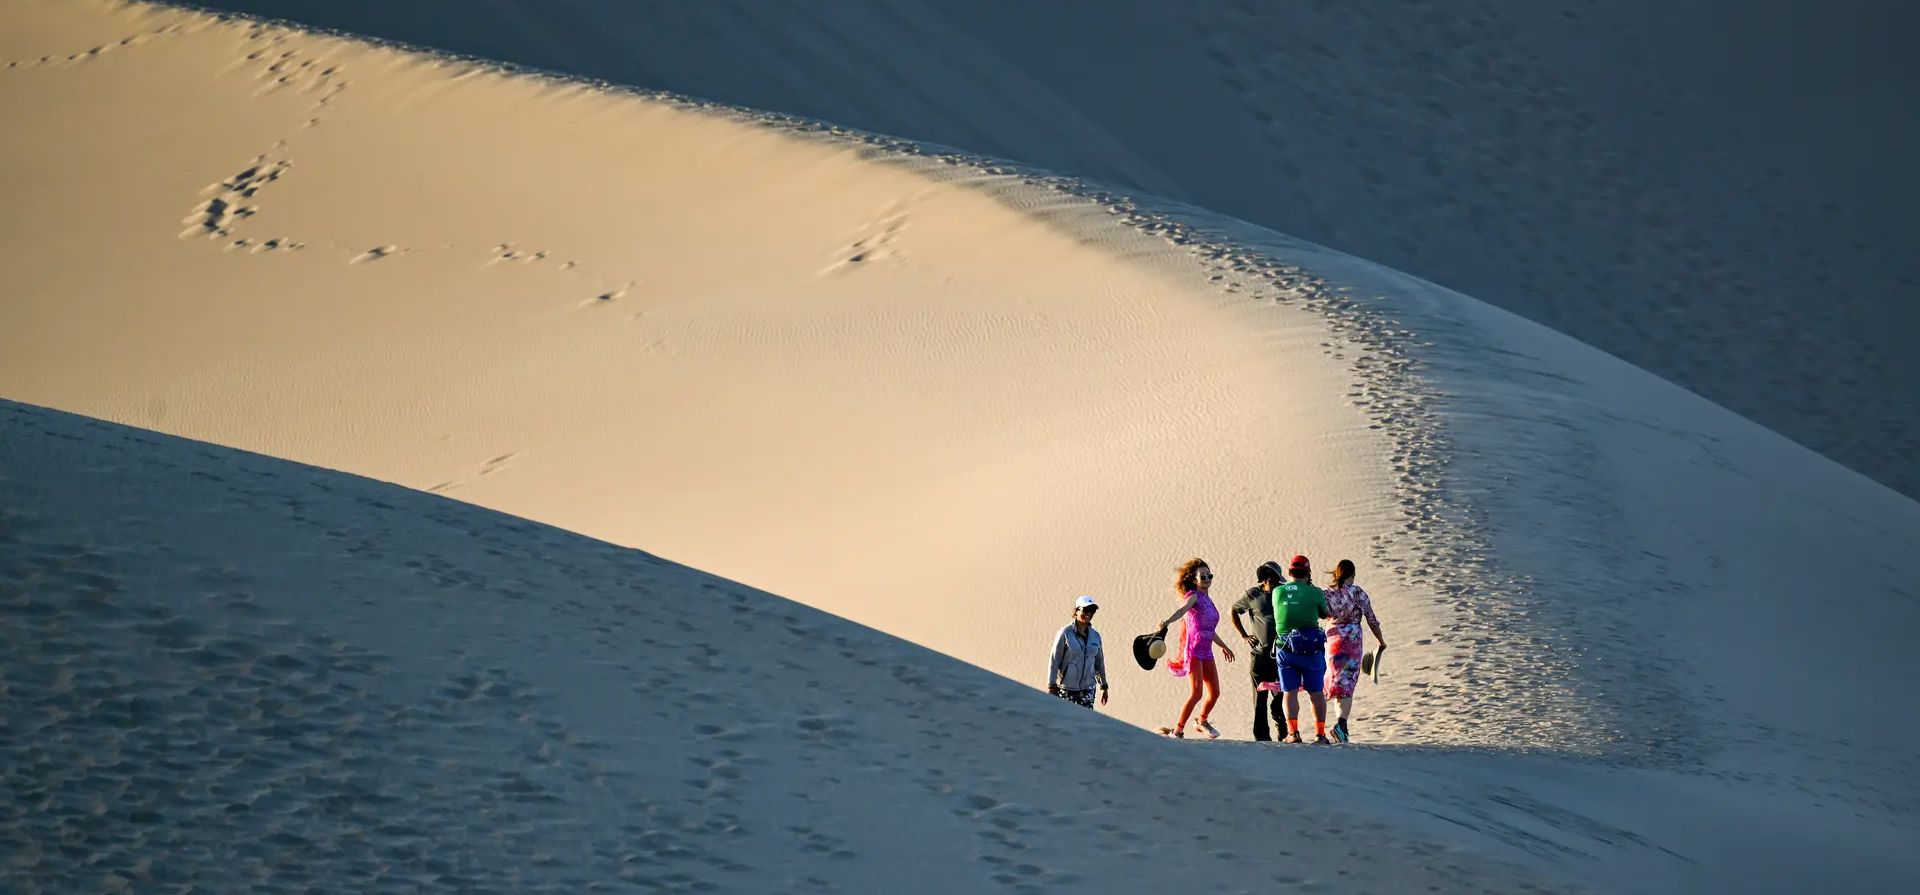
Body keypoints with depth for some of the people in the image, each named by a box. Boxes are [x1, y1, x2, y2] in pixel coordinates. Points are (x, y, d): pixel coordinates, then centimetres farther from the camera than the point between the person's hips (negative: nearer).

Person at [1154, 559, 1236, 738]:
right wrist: (1167, 622, -46)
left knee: (1215, 692, 8)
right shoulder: (1193, 596, -3)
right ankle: (1177, 730, -7)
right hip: (1194, 648, -8)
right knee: (1195, 693, -15)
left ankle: (1202, 722, 33)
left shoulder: (1208, 600, 20)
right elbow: (1183, 609, -26)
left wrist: (1223, 646, 47)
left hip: (1206, 651, 8)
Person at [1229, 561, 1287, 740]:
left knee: (1280, 694, -5)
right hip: (1259, 652, -1)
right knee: (1260, 695, 1)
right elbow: (1232, 611, 16)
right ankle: (1261, 735, 4)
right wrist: (1244, 636, 10)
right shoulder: (1253, 594, 4)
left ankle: (1282, 730, 6)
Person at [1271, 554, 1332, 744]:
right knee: (1316, 693, 9)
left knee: (1290, 692, 5)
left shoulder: (1278, 592, 0)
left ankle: (1293, 732, -7)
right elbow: (1324, 614, 10)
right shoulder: (1315, 593, -6)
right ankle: (1320, 733, 8)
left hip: (1285, 649, 1)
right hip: (1311, 649, -1)